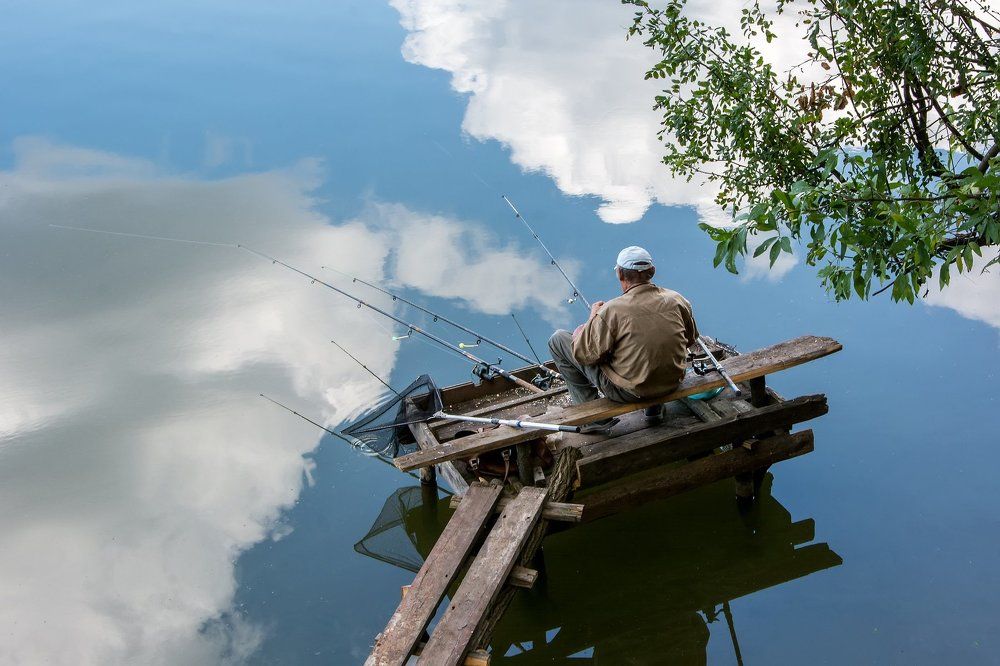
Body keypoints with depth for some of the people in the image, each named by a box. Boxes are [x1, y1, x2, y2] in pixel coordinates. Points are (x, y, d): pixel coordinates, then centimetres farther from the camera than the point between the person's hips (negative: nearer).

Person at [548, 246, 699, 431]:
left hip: (628, 392, -5)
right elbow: (690, 339, 10)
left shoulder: (612, 310, -22)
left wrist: (592, 318, 3)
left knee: (558, 340, 6)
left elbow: (584, 354, -14)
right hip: (672, 384, 6)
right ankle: (654, 405, 30)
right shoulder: (677, 300, -7)